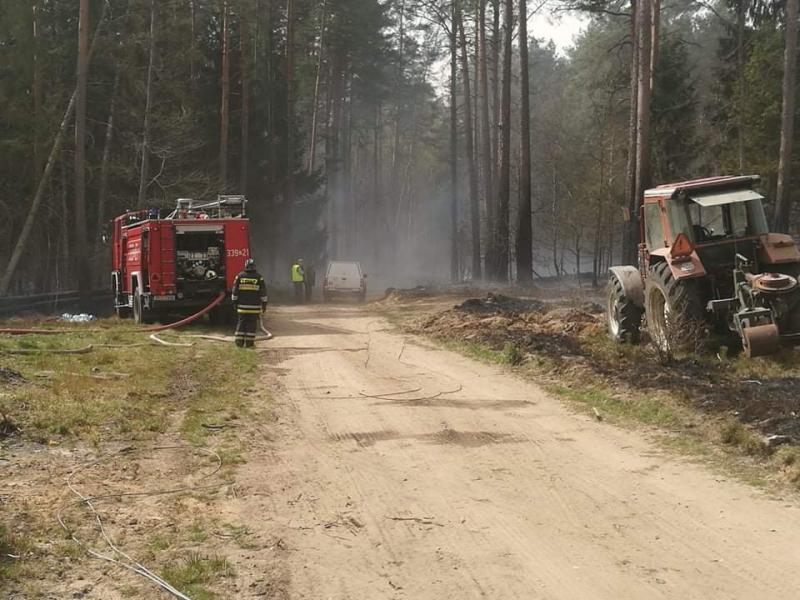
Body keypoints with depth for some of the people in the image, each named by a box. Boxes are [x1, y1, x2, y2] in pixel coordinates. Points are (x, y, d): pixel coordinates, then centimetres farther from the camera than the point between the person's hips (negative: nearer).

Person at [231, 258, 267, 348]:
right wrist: (264, 304, 7)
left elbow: (235, 291, 3)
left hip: (242, 305, 1)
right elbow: (263, 292, 1)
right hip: (255, 306, -1)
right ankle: (249, 342, 2)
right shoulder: (259, 277, -2)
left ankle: (239, 341, 6)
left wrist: (235, 302, 11)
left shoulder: (240, 276, 1)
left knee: (241, 323, 8)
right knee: (252, 324, 3)